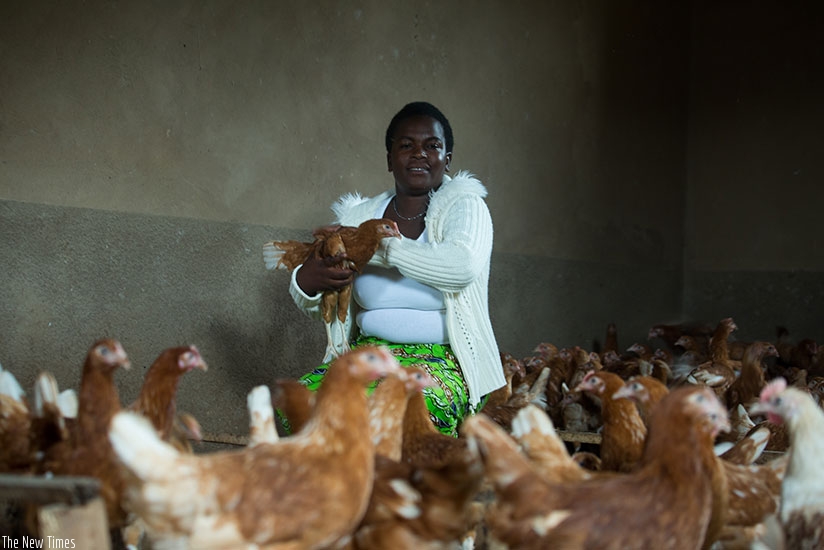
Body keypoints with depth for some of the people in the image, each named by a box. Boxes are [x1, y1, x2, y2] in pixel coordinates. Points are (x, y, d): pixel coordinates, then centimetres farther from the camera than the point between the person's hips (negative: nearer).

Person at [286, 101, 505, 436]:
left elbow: (461, 267, -23)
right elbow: (317, 308, 13)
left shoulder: (464, 205, 0)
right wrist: (305, 281, -13)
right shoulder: (358, 217, 11)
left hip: (442, 359, -4)